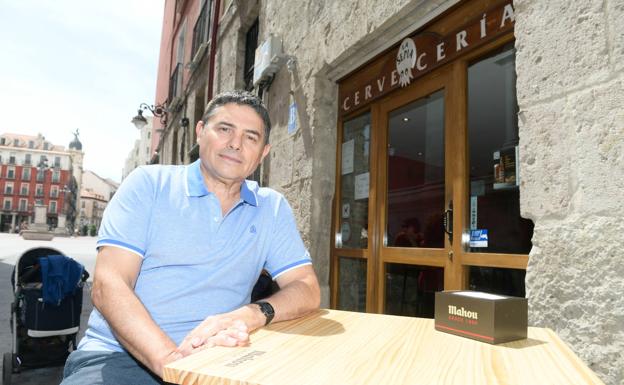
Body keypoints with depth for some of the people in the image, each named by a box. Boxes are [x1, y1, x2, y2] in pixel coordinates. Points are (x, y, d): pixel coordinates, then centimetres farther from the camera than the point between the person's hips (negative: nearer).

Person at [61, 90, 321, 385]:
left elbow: (307, 290, 1)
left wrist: (252, 315, -20)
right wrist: (171, 358, -25)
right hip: (120, 355, -1)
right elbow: (108, 285, -9)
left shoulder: (272, 208, 6)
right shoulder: (149, 183, 0)